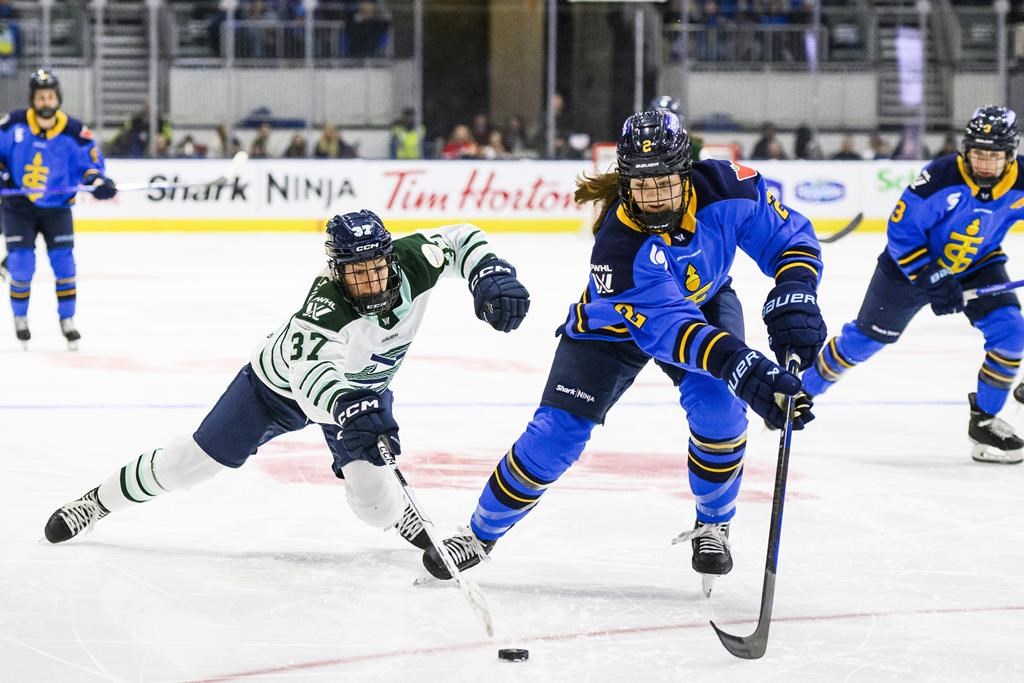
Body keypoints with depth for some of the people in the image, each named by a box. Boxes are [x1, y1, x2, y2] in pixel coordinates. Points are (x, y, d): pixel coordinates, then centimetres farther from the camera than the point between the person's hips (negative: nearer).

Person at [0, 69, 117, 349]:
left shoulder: (74, 132, -12)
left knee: (63, 261, -4)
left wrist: (97, 180, -20)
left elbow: (89, 161, -2)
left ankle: (67, 320, 11)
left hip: (57, 206, 1)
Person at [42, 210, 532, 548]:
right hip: (282, 382, -3)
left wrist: (491, 274, -29)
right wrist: (344, 406, -76)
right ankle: (99, 502, 27)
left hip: (360, 389, 4)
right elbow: (307, 373, -56)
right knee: (193, 460, 4)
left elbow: (458, 240, -10)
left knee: (375, 503, -14)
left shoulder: (411, 262, -28)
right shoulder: (328, 305, -42)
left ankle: (402, 517, 25)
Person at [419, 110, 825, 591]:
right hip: (615, 323, -2)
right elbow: (667, 329, -48)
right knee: (556, 433, -7)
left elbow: (791, 237, -19)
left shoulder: (725, 188, -31)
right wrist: (740, 365, -62)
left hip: (705, 302, 3)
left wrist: (793, 299, -38)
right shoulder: (619, 245, -42)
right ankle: (482, 533, 13)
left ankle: (712, 526, 2)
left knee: (719, 407, -23)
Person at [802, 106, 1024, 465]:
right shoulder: (941, 177, -32)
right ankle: (803, 387, 29)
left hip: (978, 266, 3)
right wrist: (931, 281, -28)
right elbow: (901, 229, -25)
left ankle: (984, 420, -2)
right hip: (913, 261, -3)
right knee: (866, 337, 7)